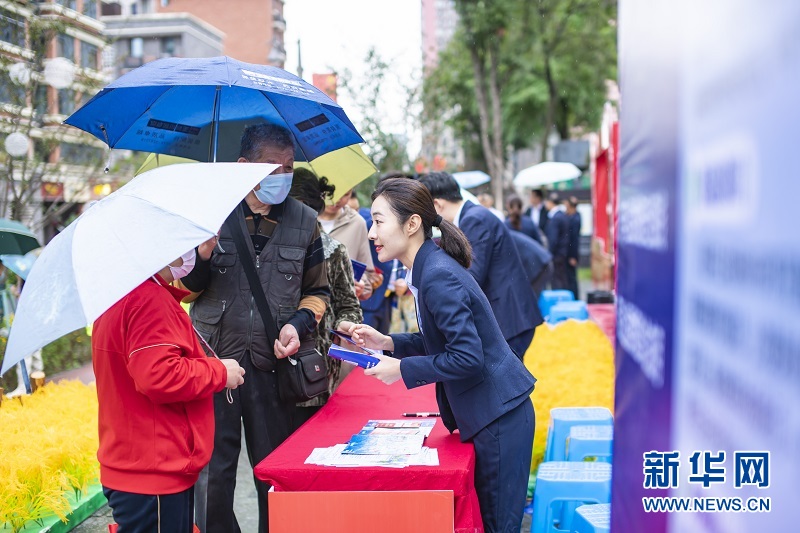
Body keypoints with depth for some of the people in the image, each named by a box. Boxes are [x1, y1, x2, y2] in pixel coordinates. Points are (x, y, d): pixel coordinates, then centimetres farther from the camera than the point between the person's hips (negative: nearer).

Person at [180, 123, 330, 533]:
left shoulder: (305, 222, 6)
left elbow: (317, 291, 14)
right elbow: (187, 286, 5)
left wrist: (298, 323, -6)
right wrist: (203, 253, -16)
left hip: (273, 365, 1)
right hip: (214, 360, -1)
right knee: (212, 471, 3)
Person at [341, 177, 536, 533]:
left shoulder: (438, 276, -22)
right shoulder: (430, 267, 8)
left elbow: (466, 359, -25)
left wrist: (402, 369, -16)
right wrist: (387, 343, 8)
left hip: (498, 416, -10)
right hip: (487, 413, 10)